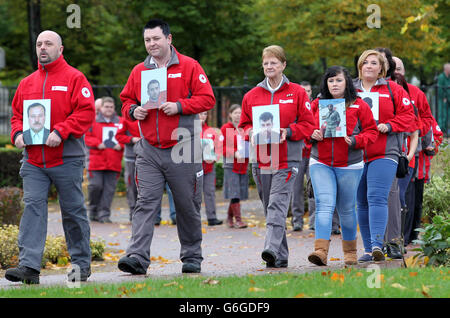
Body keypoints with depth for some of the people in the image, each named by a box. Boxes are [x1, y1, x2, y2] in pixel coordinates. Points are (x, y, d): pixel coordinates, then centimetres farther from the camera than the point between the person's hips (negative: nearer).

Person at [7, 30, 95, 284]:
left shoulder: (74, 78, -1)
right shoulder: (27, 83, 15)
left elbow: (86, 113, -10)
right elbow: (17, 114, 20)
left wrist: (60, 132, -20)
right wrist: (18, 133, -1)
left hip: (66, 159, -4)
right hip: (33, 160, 4)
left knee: (73, 211, 4)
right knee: (33, 207, -7)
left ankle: (81, 264, 16)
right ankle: (29, 266, -13)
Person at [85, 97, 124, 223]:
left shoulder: (120, 122, 13)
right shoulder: (93, 121, 6)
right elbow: (87, 137, 3)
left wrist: (121, 145, -2)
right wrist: (97, 143, -11)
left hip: (114, 163, 2)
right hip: (96, 161, -2)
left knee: (109, 189, -2)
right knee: (96, 185, -7)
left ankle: (104, 214, 2)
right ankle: (93, 209, 15)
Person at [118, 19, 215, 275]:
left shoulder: (189, 66, 0)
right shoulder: (139, 71, 11)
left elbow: (207, 98, -5)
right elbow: (126, 99, 21)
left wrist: (179, 106, -17)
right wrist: (133, 110, -2)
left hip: (182, 148, -3)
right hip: (149, 150, 3)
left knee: (188, 206, 6)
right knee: (146, 203, -8)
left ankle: (192, 257, 19)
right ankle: (138, 257, -15)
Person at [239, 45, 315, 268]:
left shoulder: (297, 93, 3)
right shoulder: (251, 96, 11)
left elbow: (308, 125, 2)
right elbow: (244, 125, 17)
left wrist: (287, 132, -14)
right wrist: (252, 133, -5)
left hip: (286, 160, -4)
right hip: (261, 160, 4)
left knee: (277, 205, -18)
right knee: (269, 207, 7)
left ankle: (272, 249, -29)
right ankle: (280, 258, 15)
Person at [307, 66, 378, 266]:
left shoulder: (358, 106, 1)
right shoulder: (317, 104, 8)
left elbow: (371, 132, 2)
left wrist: (355, 140, -15)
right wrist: (313, 135, -5)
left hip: (349, 166, -1)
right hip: (320, 164, 1)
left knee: (346, 209, 9)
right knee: (324, 205, -14)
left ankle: (350, 252, 25)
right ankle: (321, 251, -23)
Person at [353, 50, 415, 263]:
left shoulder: (392, 90, 6)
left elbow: (407, 115, 5)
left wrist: (388, 126, -10)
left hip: (384, 154, -3)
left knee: (377, 198, -18)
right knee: (361, 203, 5)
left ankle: (377, 245, -25)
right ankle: (368, 249, 11)